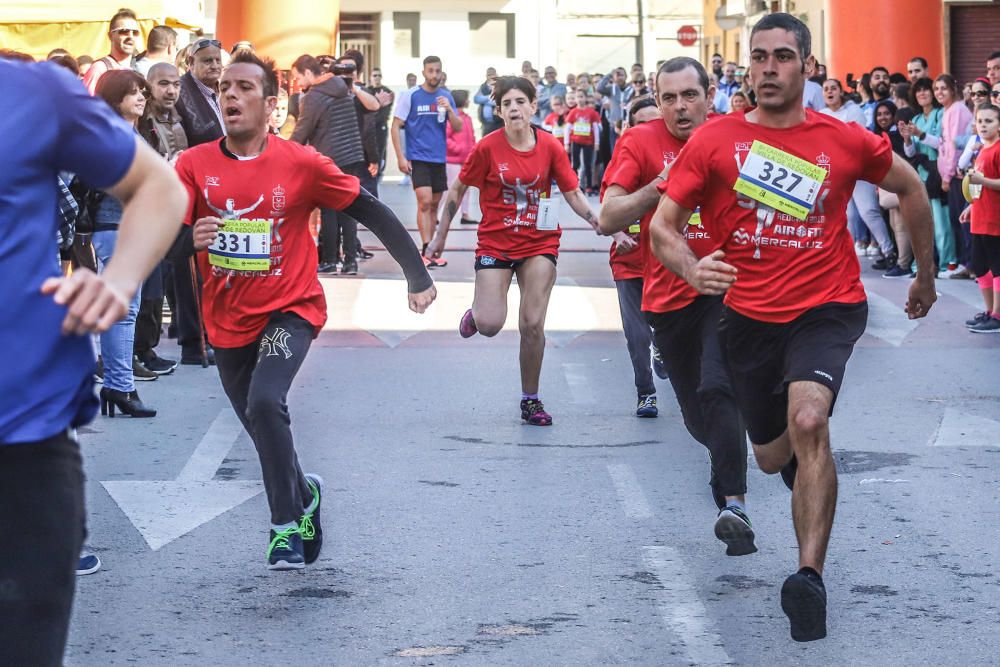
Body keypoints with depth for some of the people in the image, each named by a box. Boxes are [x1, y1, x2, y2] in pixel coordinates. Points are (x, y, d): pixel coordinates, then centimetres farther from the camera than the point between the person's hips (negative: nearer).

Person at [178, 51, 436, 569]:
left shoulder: (301, 163, -10)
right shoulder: (194, 165, -5)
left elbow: (372, 211, -4)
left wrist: (417, 277, -4)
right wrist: (190, 238, -32)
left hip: (289, 309, -4)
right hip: (227, 320, 4)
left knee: (265, 403, -28)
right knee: (262, 428, 17)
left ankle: (287, 525, -12)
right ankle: (304, 493, 47)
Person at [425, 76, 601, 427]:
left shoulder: (550, 147, -4)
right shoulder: (488, 148, -9)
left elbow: (573, 193, 3)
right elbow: (457, 190, 2)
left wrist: (599, 222, -12)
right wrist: (440, 236, 5)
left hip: (539, 243, 1)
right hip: (495, 243, -1)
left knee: (532, 325, -3)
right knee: (490, 325, -13)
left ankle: (530, 400, 13)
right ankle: (476, 313, 26)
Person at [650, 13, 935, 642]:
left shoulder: (845, 141, -3)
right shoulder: (714, 140, -5)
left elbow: (910, 187, 14)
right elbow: (663, 225, -5)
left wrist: (925, 274, 20)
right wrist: (692, 268, -27)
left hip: (828, 308, -2)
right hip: (749, 314, 2)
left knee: (807, 421, -29)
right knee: (773, 456, 15)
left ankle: (811, 576, -28)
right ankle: (812, 470, 55)